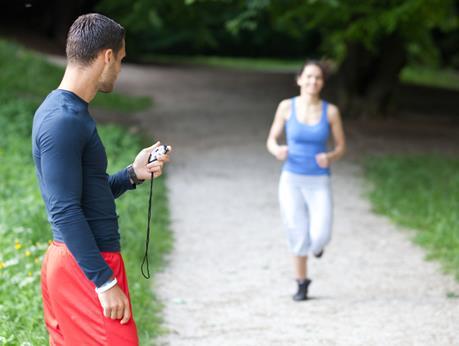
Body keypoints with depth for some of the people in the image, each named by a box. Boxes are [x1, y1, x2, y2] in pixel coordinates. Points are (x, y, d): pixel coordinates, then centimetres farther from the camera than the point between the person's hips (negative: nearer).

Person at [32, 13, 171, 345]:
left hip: (70, 262, 10)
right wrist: (105, 282, -21)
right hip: (87, 267, -10)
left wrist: (133, 174, 8)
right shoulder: (64, 120, -17)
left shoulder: (61, 111, 13)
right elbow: (65, 212, -21)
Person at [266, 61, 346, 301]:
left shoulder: (331, 111, -5)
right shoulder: (286, 106, -4)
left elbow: (341, 147, 4)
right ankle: (302, 283, 26)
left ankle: (318, 239, 27)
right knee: (298, 237, 0)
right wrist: (277, 151, -22)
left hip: (319, 183, 0)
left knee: (320, 238, -13)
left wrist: (330, 158, -20)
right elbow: (271, 141, 4)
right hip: (291, 181, 0)